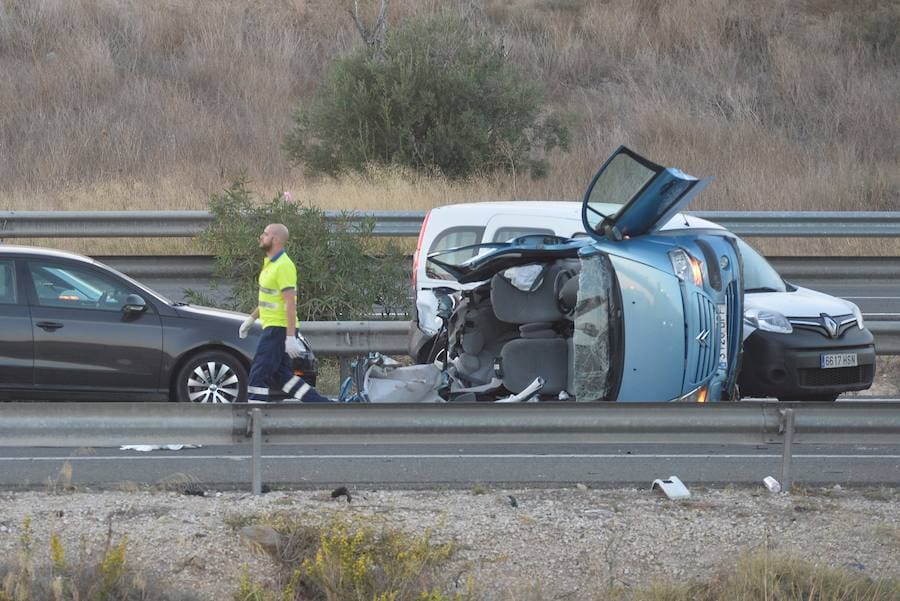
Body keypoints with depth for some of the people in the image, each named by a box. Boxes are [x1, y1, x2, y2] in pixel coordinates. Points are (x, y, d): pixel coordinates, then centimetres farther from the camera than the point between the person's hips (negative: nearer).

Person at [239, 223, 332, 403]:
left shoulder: (284, 266, -18)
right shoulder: (271, 263, 14)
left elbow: (290, 303, -23)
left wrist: (291, 337, -27)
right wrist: (251, 319, 29)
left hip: (279, 329, -10)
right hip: (272, 327, 10)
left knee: (258, 374, -7)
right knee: (280, 375, 13)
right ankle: (322, 404, 14)